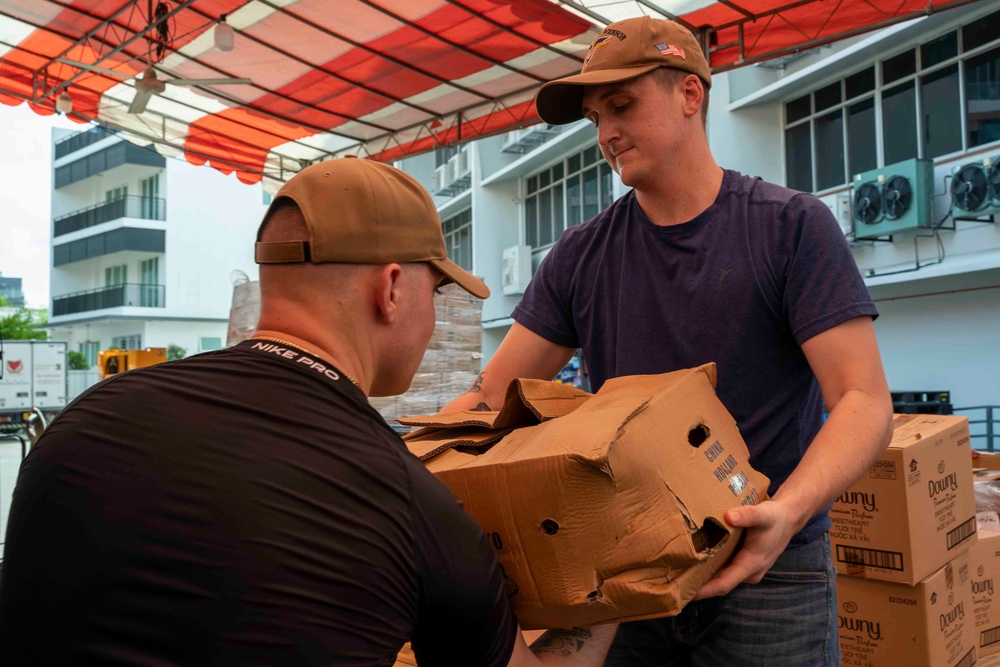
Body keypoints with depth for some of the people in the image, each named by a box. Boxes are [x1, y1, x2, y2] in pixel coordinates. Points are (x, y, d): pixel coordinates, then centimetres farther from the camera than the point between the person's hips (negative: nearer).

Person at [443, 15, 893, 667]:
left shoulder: (792, 226, -7)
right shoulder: (580, 256, 2)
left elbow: (864, 400, -13)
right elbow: (492, 396, 0)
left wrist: (788, 511, -30)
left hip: (765, 570, -3)